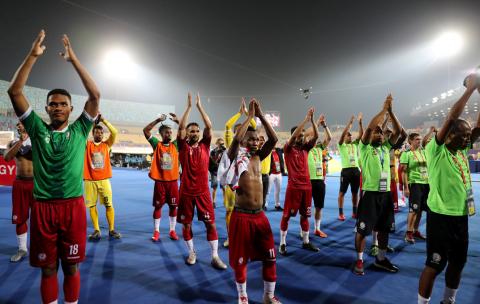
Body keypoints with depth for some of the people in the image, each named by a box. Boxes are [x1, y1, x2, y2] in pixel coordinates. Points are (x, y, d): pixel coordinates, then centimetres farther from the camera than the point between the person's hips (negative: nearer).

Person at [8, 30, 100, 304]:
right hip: (43, 206, 1)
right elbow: (15, 91, -2)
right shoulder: (38, 130, 5)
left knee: (71, 266, 11)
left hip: (73, 206, -1)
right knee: (48, 267, 12)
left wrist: (73, 59, -5)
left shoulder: (79, 131, 3)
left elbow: (96, 95, -5)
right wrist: (33, 55, -7)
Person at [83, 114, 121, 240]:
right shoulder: (87, 145, 5)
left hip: (104, 180, 0)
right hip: (89, 180, 0)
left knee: (109, 205, 2)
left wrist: (103, 120, -9)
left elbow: (114, 132, -7)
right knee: (92, 205, 4)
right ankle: (96, 230, 14)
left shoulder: (106, 144, 6)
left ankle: (112, 230, 11)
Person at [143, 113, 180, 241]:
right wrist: (158, 120, -15)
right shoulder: (157, 144, 0)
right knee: (158, 206, 6)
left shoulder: (175, 145, 5)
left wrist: (177, 121, -9)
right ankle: (156, 231, 18)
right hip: (160, 181, -2)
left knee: (173, 206, 7)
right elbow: (145, 130, -9)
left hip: (173, 181, 2)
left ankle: (172, 230, 20)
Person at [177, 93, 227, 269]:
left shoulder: (204, 145, 5)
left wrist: (199, 106, -1)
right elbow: (181, 127, -11)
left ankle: (215, 256, 10)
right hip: (186, 191, 0)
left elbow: (209, 126, -4)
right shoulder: (183, 147, 1)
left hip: (203, 191, 1)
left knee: (210, 223, 1)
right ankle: (192, 253, 28)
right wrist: (189, 106, -9)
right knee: (186, 223, 9)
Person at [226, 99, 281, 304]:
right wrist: (250, 115, -11)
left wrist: (261, 115, -2)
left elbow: (273, 139, 0)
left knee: (270, 256, 11)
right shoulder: (235, 156, -3)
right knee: (240, 259, 8)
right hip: (241, 216, -5)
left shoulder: (258, 157, 11)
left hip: (260, 215, 5)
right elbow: (236, 138, -22)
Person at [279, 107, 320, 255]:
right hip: (293, 186, -6)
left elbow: (316, 136, 1)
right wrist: (306, 119, -18)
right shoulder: (288, 148, -4)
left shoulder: (305, 147, 11)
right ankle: (282, 243, 10)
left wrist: (312, 119, -8)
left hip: (307, 186, 6)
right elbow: (294, 135, -20)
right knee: (287, 215, 0)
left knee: (305, 215, 14)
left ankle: (306, 242, 26)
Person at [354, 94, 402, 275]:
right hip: (370, 193, -6)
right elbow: (369, 127, -19)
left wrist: (390, 111, -4)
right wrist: (384, 109, -12)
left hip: (386, 192, 6)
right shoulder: (365, 148, -4)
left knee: (384, 228, 16)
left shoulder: (386, 147, 12)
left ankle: (380, 259, 31)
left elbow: (398, 131, 4)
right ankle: (359, 260, 15)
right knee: (362, 229, 0)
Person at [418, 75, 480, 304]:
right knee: (435, 264, 0)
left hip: (461, 215, 8)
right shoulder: (435, 150, -12)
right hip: (441, 215, -8)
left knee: (458, 262, 18)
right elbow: (451, 118, -19)